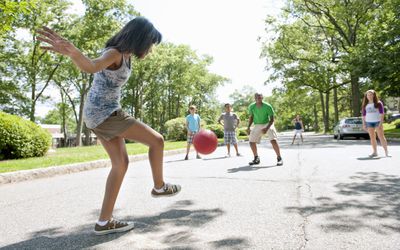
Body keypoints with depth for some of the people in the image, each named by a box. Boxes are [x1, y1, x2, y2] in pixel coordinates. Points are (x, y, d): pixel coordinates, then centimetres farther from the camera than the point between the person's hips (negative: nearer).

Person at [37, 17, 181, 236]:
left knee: (121, 163, 8)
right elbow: (91, 66, -42)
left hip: (101, 113, 10)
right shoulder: (114, 53, -18)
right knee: (157, 140, -4)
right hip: (105, 114, -10)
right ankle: (159, 186, 17)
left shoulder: (123, 55, 11)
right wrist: (71, 52, -61)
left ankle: (104, 222, 10)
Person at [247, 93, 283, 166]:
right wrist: (248, 127, -2)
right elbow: (251, 117, 6)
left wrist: (266, 128, -29)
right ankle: (256, 159, 18)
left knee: (273, 140, -22)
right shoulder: (251, 107, -10)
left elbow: (272, 119, -17)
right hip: (257, 125, 4)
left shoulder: (267, 106, -21)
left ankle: (279, 158, -8)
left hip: (267, 124, -4)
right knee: (251, 141, -1)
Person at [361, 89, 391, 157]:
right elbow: (364, 115, 12)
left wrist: (381, 122, -13)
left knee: (381, 136, -6)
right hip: (369, 122, 3)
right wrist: (364, 124, 8)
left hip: (377, 121, -3)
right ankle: (375, 152, 10)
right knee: (372, 137, 4)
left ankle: (386, 152, -3)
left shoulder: (378, 103, 0)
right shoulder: (365, 105, 10)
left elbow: (382, 113, -4)